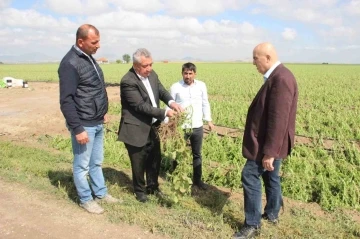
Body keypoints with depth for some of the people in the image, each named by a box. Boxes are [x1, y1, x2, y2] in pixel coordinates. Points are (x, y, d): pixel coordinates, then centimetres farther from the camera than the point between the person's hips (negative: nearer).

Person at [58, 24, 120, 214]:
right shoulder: (70, 63, -19)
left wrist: (102, 113, 17)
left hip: (97, 123, 9)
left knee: (96, 162, 20)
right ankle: (86, 200, 23)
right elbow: (66, 101, -21)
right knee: (82, 166, 8)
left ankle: (101, 193, 34)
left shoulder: (88, 58, 9)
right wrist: (77, 129, -21)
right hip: (84, 126, -9)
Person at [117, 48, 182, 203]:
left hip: (152, 127, 7)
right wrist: (164, 113, -26)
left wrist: (171, 102, -18)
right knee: (139, 163, 10)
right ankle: (140, 190, 33)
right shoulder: (128, 81, -23)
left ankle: (153, 186, 40)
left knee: (155, 159, 19)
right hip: (136, 130, -7)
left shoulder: (152, 74, 1)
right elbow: (141, 106, -26)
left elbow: (161, 91, 4)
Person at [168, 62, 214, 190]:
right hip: (180, 127, -2)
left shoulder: (201, 85, 0)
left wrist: (209, 120, 8)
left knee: (197, 155, 16)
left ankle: (197, 179, 32)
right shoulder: (175, 87, -7)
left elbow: (205, 104, 9)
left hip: (197, 127, 3)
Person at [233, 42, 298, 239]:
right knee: (271, 177, 20)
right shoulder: (277, 76, 9)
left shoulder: (280, 78, -25)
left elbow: (278, 119, -28)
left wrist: (269, 152, -25)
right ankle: (272, 214, 37)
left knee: (250, 176, -4)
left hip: (269, 143, -10)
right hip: (271, 141, 10)